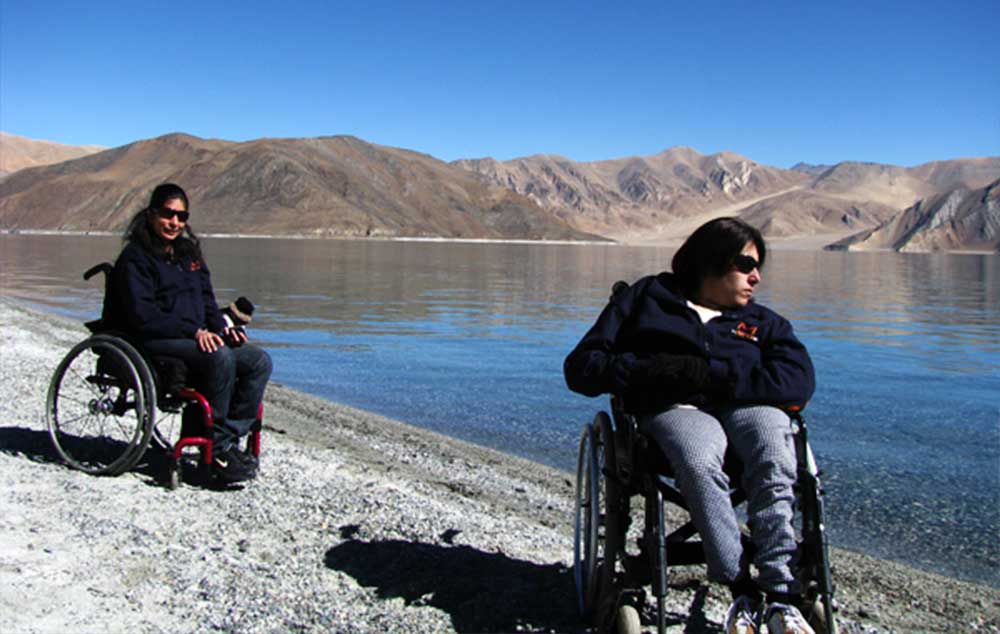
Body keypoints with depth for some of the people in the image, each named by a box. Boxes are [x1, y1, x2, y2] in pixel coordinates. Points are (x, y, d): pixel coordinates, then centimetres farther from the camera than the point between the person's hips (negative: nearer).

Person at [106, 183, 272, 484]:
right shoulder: (135, 257, -5)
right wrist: (194, 331, -23)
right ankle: (217, 448, -22)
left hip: (198, 338, 8)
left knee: (259, 360, -14)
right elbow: (142, 316, -15)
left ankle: (229, 438, -16)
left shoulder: (189, 253, 19)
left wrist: (221, 327, 0)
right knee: (220, 357, -34)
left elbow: (206, 301, 22)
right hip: (152, 343, -7)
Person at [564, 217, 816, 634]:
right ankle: (743, 590, -30)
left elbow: (799, 380, 3)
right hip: (675, 410, -2)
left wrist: (711, 374, -9)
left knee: (774, 448, -34)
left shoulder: (761, 321, 25)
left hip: (747, 406, 2)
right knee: (699, 461, -38)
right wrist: (646, 371, -9)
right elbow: (580, 368, 10)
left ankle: (782, 595, -33)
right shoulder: (647, 299, 18)